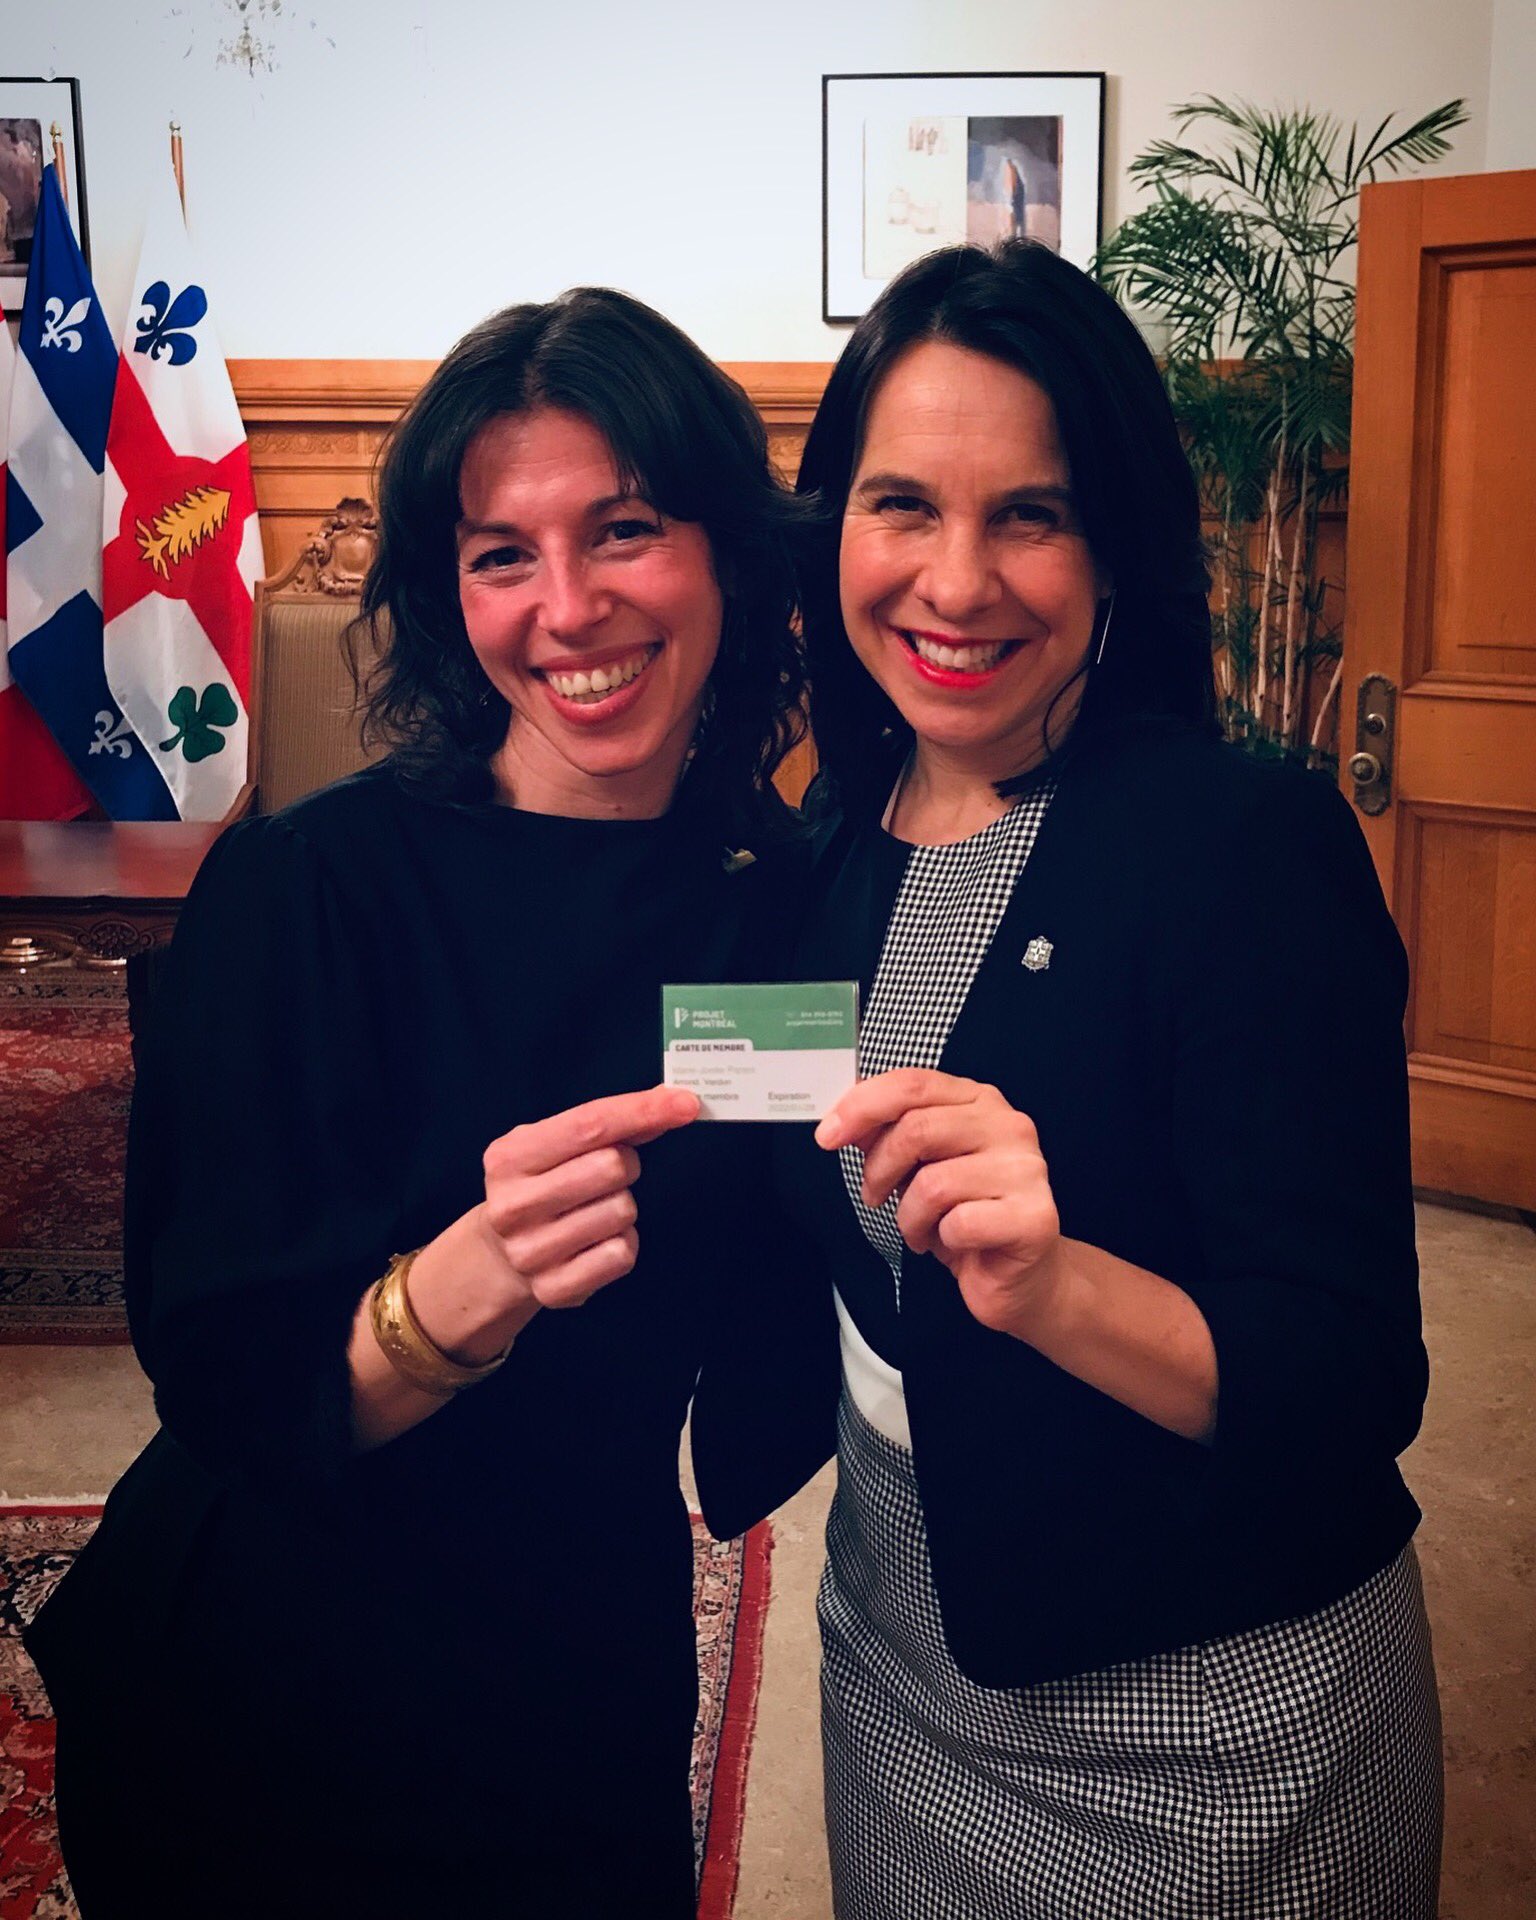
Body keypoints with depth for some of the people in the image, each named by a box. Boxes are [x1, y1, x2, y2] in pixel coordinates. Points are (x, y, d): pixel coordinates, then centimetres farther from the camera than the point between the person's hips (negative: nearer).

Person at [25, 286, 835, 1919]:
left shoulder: (783, 898, -6)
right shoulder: (307, 884, -19)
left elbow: (756, 1354, 1)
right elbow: (226, 1381, -20)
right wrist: (465, 1285, -38)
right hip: (270, 1705, -3)